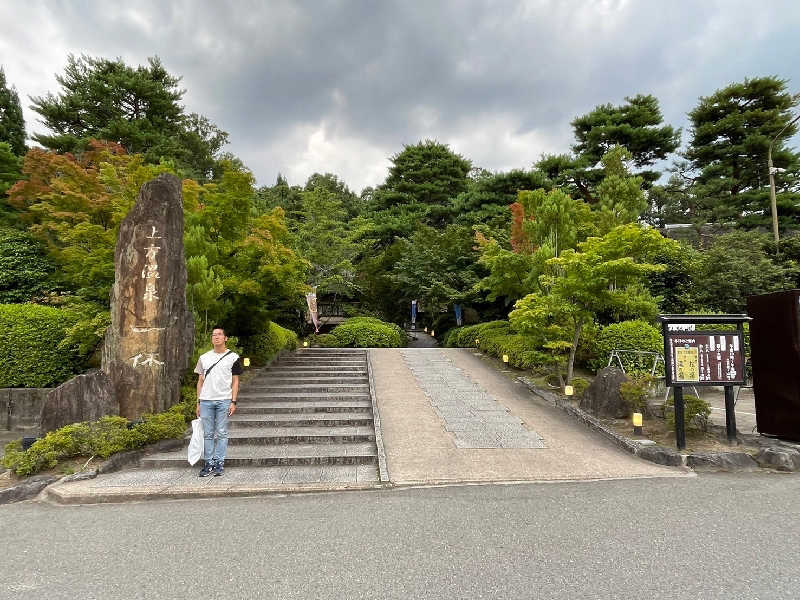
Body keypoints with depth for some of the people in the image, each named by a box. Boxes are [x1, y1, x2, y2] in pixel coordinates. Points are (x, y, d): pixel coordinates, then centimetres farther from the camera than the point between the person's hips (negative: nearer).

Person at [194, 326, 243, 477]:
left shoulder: (233, 357, 4)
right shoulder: (204, 358, 13)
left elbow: (235, 381, 3)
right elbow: (200, 381, 14)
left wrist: (233, 402, -5)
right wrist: (198, 403, 9)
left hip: (224, 400, -3)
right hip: (206, 401, 3)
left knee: (221, 434, 1)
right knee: (207, 434, 6)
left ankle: (219, 463, 9)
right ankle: (208, 463, 15)